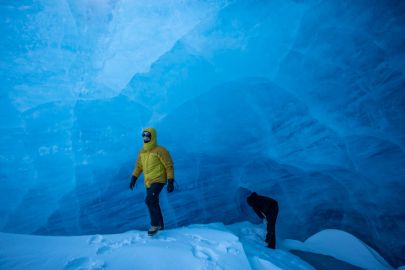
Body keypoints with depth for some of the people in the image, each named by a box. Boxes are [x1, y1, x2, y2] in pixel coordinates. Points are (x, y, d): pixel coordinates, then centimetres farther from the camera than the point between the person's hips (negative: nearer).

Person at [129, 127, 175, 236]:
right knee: (154, 204, 13)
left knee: (149, 201, -20)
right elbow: (138, 166, 19)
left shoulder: (160, 151, -13)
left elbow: (169, 166, -11)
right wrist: (134, 178, 10)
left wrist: (170, 182, -15)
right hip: (148, 182, 7)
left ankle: (155, 224, -3)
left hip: (158, 181, -7)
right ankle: (160, 225, 30)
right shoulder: (142, 152, 8)